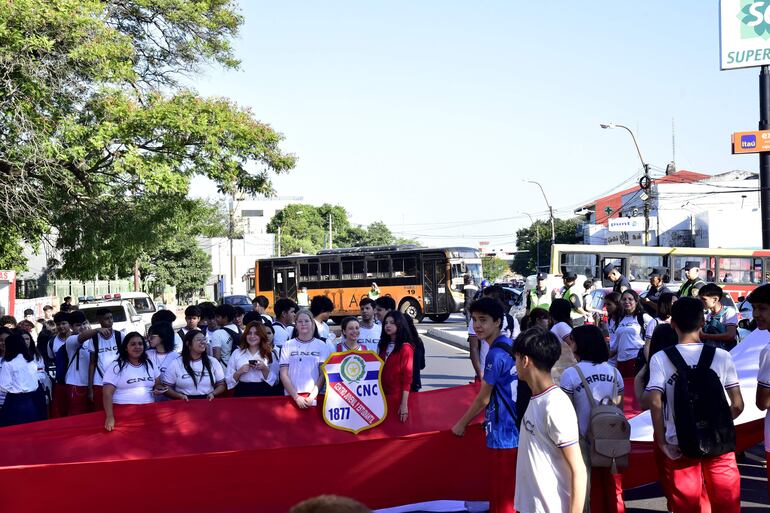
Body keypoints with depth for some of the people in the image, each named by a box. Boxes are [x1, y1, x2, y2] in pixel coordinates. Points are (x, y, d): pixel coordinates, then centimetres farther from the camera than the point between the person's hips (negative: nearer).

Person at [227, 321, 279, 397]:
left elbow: (274, 381, 7)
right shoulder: (237, 353, 11)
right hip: (243, 394, 0)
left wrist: (264, 369, -6)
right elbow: (229, 380, 9)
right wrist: (239, 372, -7)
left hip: (264, 394, 0)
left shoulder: (269, 354, 10)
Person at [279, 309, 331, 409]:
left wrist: (312, 396, -8)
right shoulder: (288, 345, 6)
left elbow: (323, 374, 3)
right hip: (291, 396, 0)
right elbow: (284, 374, 2)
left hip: (315, 396, 0)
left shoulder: (321, 345, 5)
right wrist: (296, 397, -7)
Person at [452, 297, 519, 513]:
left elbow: (483, 399, -11)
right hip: (515, 429, 9)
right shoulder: (511, 346, 9)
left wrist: (462, 424, 1)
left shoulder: (496, 354, -19)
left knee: (502, 495, -1)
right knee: (510, 491, 19)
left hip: (503, 434, -9)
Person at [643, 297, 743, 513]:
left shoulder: (660, 358, -7)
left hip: (679, 445, -1)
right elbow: (737, 405, -2)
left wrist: (662, 442, -8)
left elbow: (655, 403, -17)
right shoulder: (722, 356, -2)